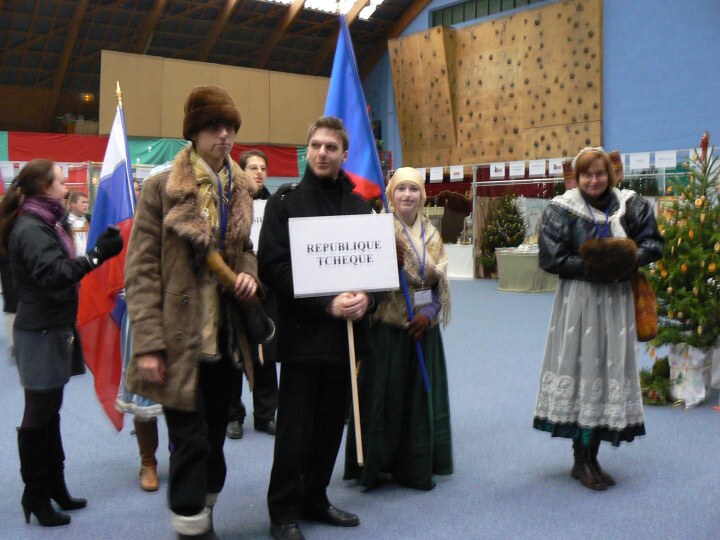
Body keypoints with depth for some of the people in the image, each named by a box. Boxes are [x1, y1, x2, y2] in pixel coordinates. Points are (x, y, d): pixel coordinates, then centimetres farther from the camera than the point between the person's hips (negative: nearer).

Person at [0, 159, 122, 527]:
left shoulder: (46, 223, 14)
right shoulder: (29, 228, -16)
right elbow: (54, 273, -29)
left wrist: (99, 249, 4)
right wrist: (97, 255, -33)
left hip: (56, 328, 10)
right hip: (41, 333, -10)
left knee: (49, 413, 16)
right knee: (39, 416, 0)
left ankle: (54, 487, 27)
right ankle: (36, 497, 13)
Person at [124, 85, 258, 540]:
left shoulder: (241, 188, 10)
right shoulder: (161, 188, -5)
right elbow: (141, 270, -8)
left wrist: (249, 272, -1)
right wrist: (148, 344, -14)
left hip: (225, 334, 5)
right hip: (181, 338, -5)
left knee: (215, 437, 15)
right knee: (192, 442, -1)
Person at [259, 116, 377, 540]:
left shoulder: (359, 205, 12)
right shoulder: (285, 203, 0)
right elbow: (274, 267, -9)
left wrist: (365, 298, -10)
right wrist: (326, 303, -18)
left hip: (347, 331, 4)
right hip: (303, 333, -4)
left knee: (331, 422, 12)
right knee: (295, 427, 1)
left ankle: (315, 499, 28)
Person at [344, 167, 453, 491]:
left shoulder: (431, 234, 9)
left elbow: (440, 281, 9)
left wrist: (429, 312, -6)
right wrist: (388, 262, -26)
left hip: (423, 327, 5)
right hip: (387, 326, -4)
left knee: (421, 395, 10)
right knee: (384, 395, 0)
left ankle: (416, 467, 23)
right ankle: (374, 464, 15)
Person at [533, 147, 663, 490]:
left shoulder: (630, 205, 5)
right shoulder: (561, 210, -5)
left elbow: (654, 243, 7)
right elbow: (551, 259, -10)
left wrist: (629, 258, -12)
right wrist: (591, 266, -16)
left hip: (616, 300, 4)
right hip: (578, 299, -4)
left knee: (610, 371, 7)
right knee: (580, 370, -3)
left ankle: (590, 458, 20)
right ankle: (582, 461, 10)